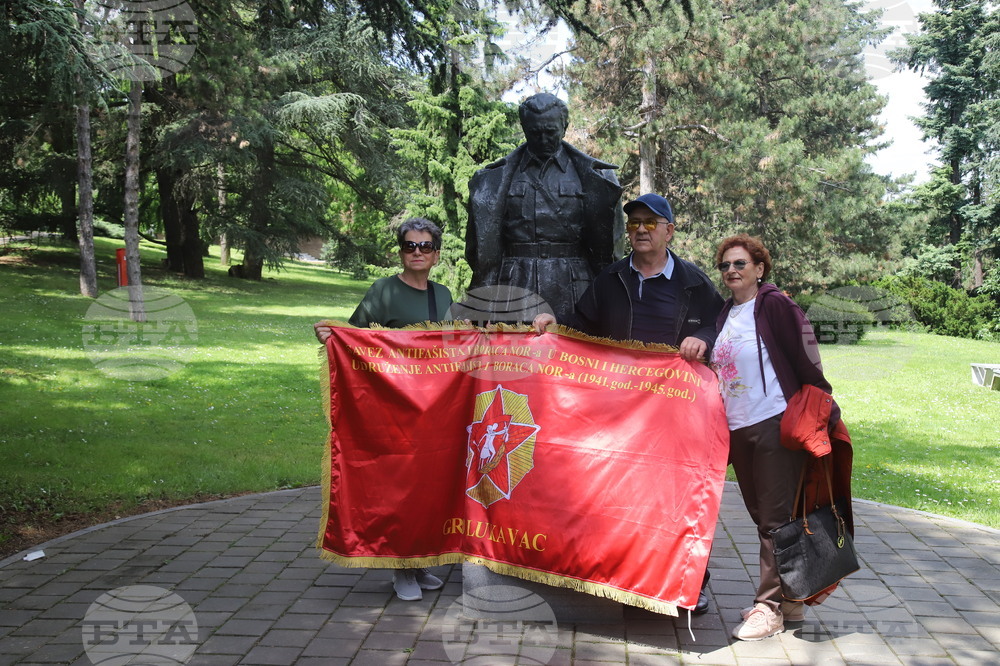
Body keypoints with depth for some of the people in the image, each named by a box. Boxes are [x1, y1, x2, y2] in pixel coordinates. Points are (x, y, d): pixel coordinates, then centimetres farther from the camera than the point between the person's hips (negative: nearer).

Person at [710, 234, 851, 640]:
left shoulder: (774, 306, -8)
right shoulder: (725, 314, 13)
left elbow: (805, 359, -11)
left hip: (774, 424, -8)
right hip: (737, 428, 8)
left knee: (775, 519, -1)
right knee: (762, 516, 13)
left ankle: (770, 609, 5)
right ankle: (789, 601, 25)